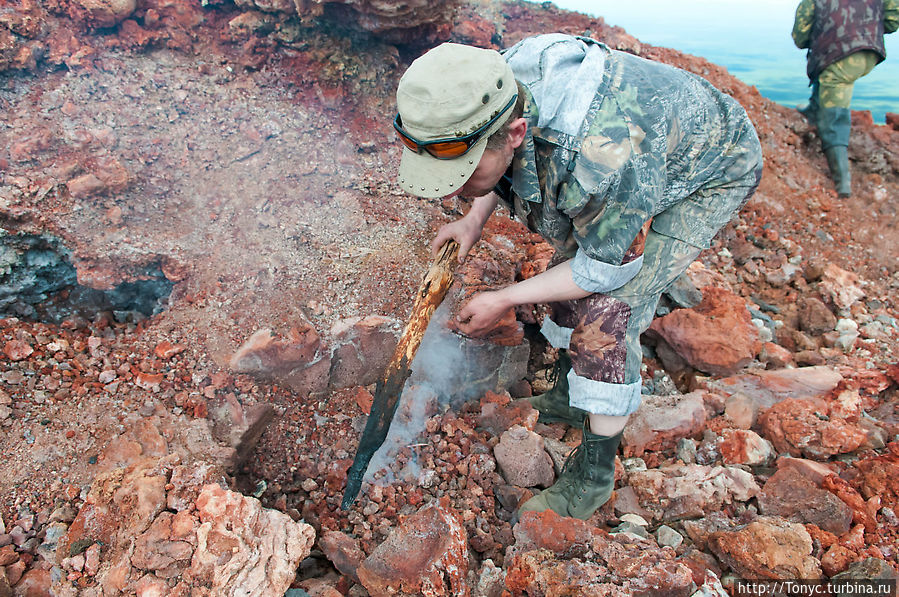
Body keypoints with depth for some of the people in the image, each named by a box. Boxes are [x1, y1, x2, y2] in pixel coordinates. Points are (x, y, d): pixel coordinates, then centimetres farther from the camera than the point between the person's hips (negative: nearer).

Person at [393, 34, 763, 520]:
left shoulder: (602, 159, -46)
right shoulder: (490, 93, -23)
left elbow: (606, 268, -28)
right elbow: (515, 160, 3)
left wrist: (505, 299, -21)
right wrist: (476, 217, -7)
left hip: (706, 179, -7)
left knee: (605, 310, -19)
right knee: (567, 269, 8)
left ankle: (594, 472, -2)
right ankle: (568, 396, 31)